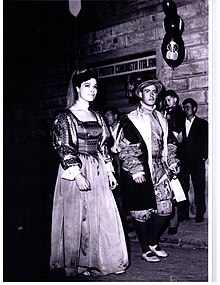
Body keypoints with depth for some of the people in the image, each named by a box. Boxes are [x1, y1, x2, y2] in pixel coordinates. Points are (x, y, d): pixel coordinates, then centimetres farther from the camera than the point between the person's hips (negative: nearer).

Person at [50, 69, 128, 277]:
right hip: (76, 170, -6)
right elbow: (63, 148, -11)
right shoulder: (65, 117, -5)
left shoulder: (97, 117, 13)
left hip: (98, 173, 6)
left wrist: (109, 171, 11)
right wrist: (77, 174, -20)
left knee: (103, 214, 6)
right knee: (77, 216, 1)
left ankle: (98, 259, 19)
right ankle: (79, 262, 14)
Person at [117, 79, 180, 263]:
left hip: (159, 168, 6)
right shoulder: (131, 119, -5)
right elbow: (124, 148, -9)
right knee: (141, 212, 2)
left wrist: (171, 163, 10)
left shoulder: (161, 118, 15)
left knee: (165, 208, 4)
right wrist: (136, 170, -15)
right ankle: (145, 250, 19)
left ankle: (153, 242, 25)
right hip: (139, 171, -6)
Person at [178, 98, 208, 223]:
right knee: (183, 188, 1)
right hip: (183, 160, 2)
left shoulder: (203, 123, 8)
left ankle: (200, 214, 6)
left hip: (197, 161, -2)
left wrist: (203, 157, -5)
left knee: (199, 187, -1)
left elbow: (206, 141, 4)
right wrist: (178, 158, 0)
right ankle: (184, 213, 8)